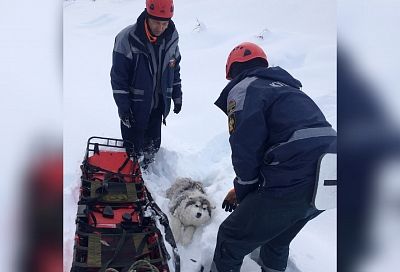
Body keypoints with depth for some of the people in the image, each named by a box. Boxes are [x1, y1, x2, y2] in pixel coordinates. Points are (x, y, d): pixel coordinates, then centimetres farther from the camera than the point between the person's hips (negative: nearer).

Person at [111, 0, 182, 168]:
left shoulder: (172, 38, -4)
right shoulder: (127, 39, -19)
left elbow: (174, 69, 11)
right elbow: (118, 76, -14)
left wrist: (177, 97, 14)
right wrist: (123, 106, -15)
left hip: (158, 104, 5)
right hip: (135, 106, -4)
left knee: (152, 146, 17)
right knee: (133, 148, 6)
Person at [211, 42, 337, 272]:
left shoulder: (242, 89, 3)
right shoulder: (288, 89, 29)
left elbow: (246, 149, -8)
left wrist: (242, 191, 9)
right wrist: (245, 189, 25)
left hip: (294, 183, -8)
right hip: (328, 180, 9)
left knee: (232, 239, 10)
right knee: (277, 240, 33)